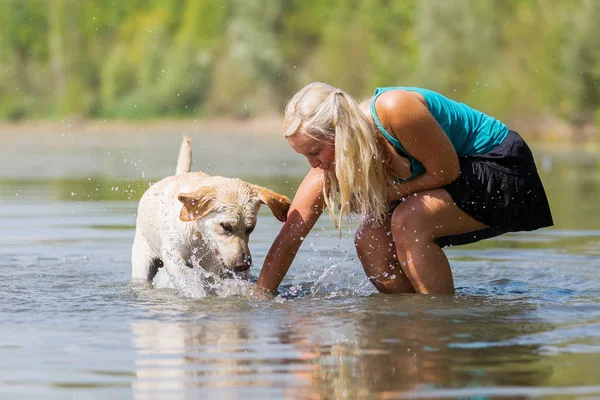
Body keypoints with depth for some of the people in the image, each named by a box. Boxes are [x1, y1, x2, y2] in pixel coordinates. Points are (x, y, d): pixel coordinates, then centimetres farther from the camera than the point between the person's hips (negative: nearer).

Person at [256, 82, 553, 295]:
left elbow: (447, 171, -23)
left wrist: (388, 193, -21)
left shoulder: (395, 110, -33)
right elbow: (289, 236, -11)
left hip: (501, 169, -7)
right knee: (370, 239, -10)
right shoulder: (329, 159, -12)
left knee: (408, 221, -27)